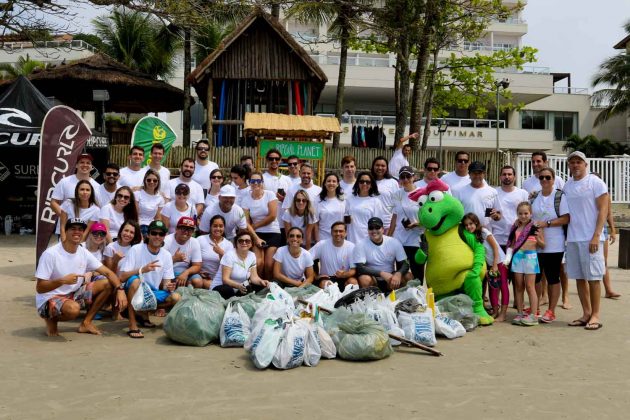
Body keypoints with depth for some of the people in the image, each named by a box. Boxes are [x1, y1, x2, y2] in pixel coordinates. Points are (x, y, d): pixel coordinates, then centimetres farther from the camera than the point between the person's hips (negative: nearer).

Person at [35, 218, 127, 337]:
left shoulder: (84, 253, -2)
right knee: (73, 308, -39)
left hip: (72, 295, 7)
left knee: (107, 284, -5)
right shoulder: (50, 254, -19)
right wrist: (62, 280, -34)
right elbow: (39, 288, -19)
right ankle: (51, 319, -3)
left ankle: (86, 323, 2)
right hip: (49, 300, -7)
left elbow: (108, 273, -3)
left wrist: (119, 290, -20)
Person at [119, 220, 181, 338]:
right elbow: (122, 277, -16)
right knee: (135, 280, -36)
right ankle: (132, 325, -29)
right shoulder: (136, 250, -11)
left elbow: (166, 283, 4)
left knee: (176, 298, -20)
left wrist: (168, 287, -21)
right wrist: (142, 270, -31)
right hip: (135, 291, -4)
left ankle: (143, 313, 3)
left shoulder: (166, 255, 1)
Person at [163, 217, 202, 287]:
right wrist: (174, 259, -30)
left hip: (184, 272, 3)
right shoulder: (167, 241, -11)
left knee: (198, 281, -26)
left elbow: (197, 266, -3)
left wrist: (186, 272, -23)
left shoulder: (194, 243, -1)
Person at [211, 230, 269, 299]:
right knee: (228, 290, -39)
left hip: (239, 290, 6)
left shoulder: (252, 256, 3)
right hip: (220, 288, -6)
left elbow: (254, 277, 0)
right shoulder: (229, 255, -15)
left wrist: (261, 281, -23)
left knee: (262, 287, -15)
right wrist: (238, 286, -41)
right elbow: (225, 279, -22)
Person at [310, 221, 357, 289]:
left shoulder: (351, 247, -5)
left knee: (353, 281, -29)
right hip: (327, 278, -1)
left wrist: (344, 274, -29)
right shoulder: (322, 244, -7)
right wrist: (315, 276, -14)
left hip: (345, 278, 1)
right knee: (324, 284, -33)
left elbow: (354, 270, -7)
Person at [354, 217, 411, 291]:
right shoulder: (361, 245, -12)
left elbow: (405, 264, -6)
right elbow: (360, 268, -20)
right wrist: (382, 273, -32)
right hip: (373, 280, -2)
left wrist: (398, 274, -29)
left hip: (390, 279, 3)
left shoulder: (394, 242, -6)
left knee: (408, 276, -22)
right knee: (365, 279, -34)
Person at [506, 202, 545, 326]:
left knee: (530, 286, -4)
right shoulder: (516, 228, 10)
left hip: (530, 256, -4)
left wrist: (538, 239, -18)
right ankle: (520, 313, 14)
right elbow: (511, 245, 15)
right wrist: (508, 257, 2)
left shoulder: (535, 227, -1)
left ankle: (533, 315, -1)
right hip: (517, 256, 4)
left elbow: (543, 245, 1)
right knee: (519, 286, 7)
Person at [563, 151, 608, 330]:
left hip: (590, 238, -5)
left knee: (593, 277, -1)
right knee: (579, 277, 8)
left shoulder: (595, 182, -3)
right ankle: (586, 313, 17)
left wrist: (596, 236, -15)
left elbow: (603, 210, -7)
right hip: (572, 238, 5)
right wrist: (564, 235, 8)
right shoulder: (567, 185, 13)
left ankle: (596, 315, 7)